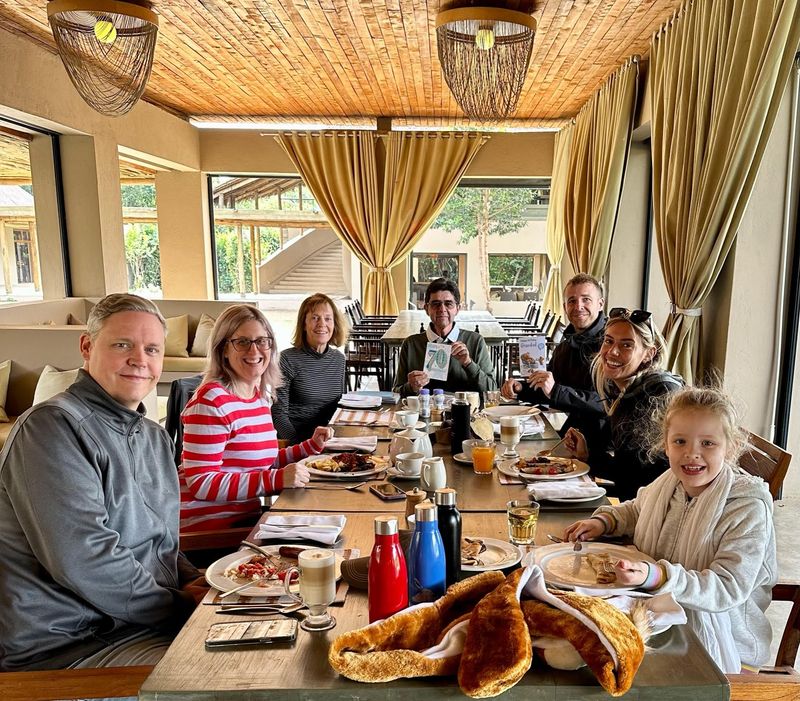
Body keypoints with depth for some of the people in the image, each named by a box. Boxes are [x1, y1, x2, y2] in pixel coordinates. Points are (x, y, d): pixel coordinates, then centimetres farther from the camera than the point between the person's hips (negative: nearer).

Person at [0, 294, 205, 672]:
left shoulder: (156, 436, 12)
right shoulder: (52, 426, -16)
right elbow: (84, 561, -24)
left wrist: (193, 583, -1)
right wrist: (181, 606, -15)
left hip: (153, 620, 8)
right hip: (67, 645, -8)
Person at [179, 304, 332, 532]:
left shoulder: (262, 395, 9)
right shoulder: (211, 401, -16)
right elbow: (201, 484, -20)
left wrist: (311, 446, 9)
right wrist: (277, 479, -26)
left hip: (246, 516, 8)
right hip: (207, 526, -8)